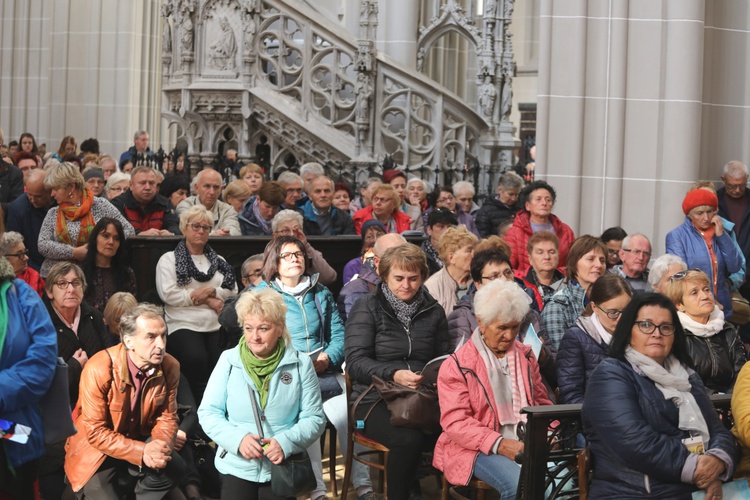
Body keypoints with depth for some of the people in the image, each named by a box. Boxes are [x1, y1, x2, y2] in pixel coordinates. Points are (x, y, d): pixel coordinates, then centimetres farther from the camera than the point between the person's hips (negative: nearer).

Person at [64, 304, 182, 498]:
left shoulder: (170, 367, -11)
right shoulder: (99, 369, -25)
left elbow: (166, 418, -2)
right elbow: (95, 432, -22)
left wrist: (160, 446, -26)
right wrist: (142, 452, -34)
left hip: (139, 442, 3)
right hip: (96, 448, -3)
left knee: (174, 469, -22)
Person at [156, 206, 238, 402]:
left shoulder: (218, 260, 26)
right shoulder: (169, 259, 12)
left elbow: (232, 291, 16)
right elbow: (168, 294, -4)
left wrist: (211, 291, -6)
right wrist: (208, 301, -3)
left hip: (217, 325, 3)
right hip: (184, 325, -3)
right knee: (196, 358, -34)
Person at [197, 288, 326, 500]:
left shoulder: (300, 364, -4)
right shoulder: (228, 360, -3)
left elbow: (314, 418, -5)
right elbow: (208, 413, -2)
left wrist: (286, 442, -22)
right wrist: (237, 439, -19)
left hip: (281, 468, 0)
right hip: (236, 466, 0)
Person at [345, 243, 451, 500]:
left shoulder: (433, 311, 14)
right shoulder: (366, 308, 2)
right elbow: (356, 362, -7)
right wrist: (393, 374, -24)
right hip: (376, 399, -4)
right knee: (408, 438, -34)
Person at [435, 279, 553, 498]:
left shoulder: (526, 356, 16)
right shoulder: (457, 365, -2)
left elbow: (542, 403, 24)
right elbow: (455, 422, -9)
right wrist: (500, 444, -22)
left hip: (528, 444, 5)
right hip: (480, 448, -5)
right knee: (520, 485, -33)